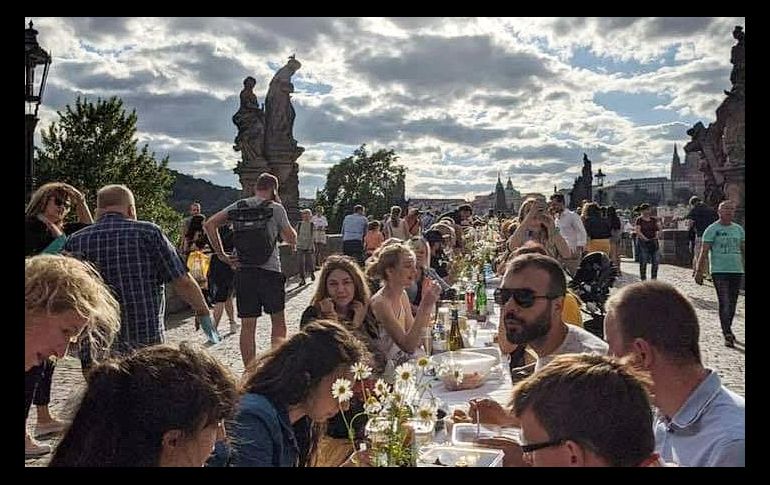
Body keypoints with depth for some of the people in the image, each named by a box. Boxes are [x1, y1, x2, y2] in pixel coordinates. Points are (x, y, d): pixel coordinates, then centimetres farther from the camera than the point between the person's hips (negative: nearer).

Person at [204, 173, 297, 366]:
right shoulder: (275, 208, -2)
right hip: (270, 270, -3)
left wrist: (222, 255, 1)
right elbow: (291, 238, 3)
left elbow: (209, 224, 2)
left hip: (242, 270, 3)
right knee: (278, 321, 12)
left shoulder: (238, 206, 8)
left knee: (247, 325, 7)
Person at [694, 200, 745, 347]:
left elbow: (743, 250, 17)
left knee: (732, 303, 12)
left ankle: (727, 329, 27)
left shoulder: (739, 229, 12)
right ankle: (728, 335, -7)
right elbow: (704, 252, -6)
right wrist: (699, 271, -11)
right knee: (724, 303, -9)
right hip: (719, 271, -5)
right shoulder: (712, 230, -4)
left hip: (737, 271, 5)